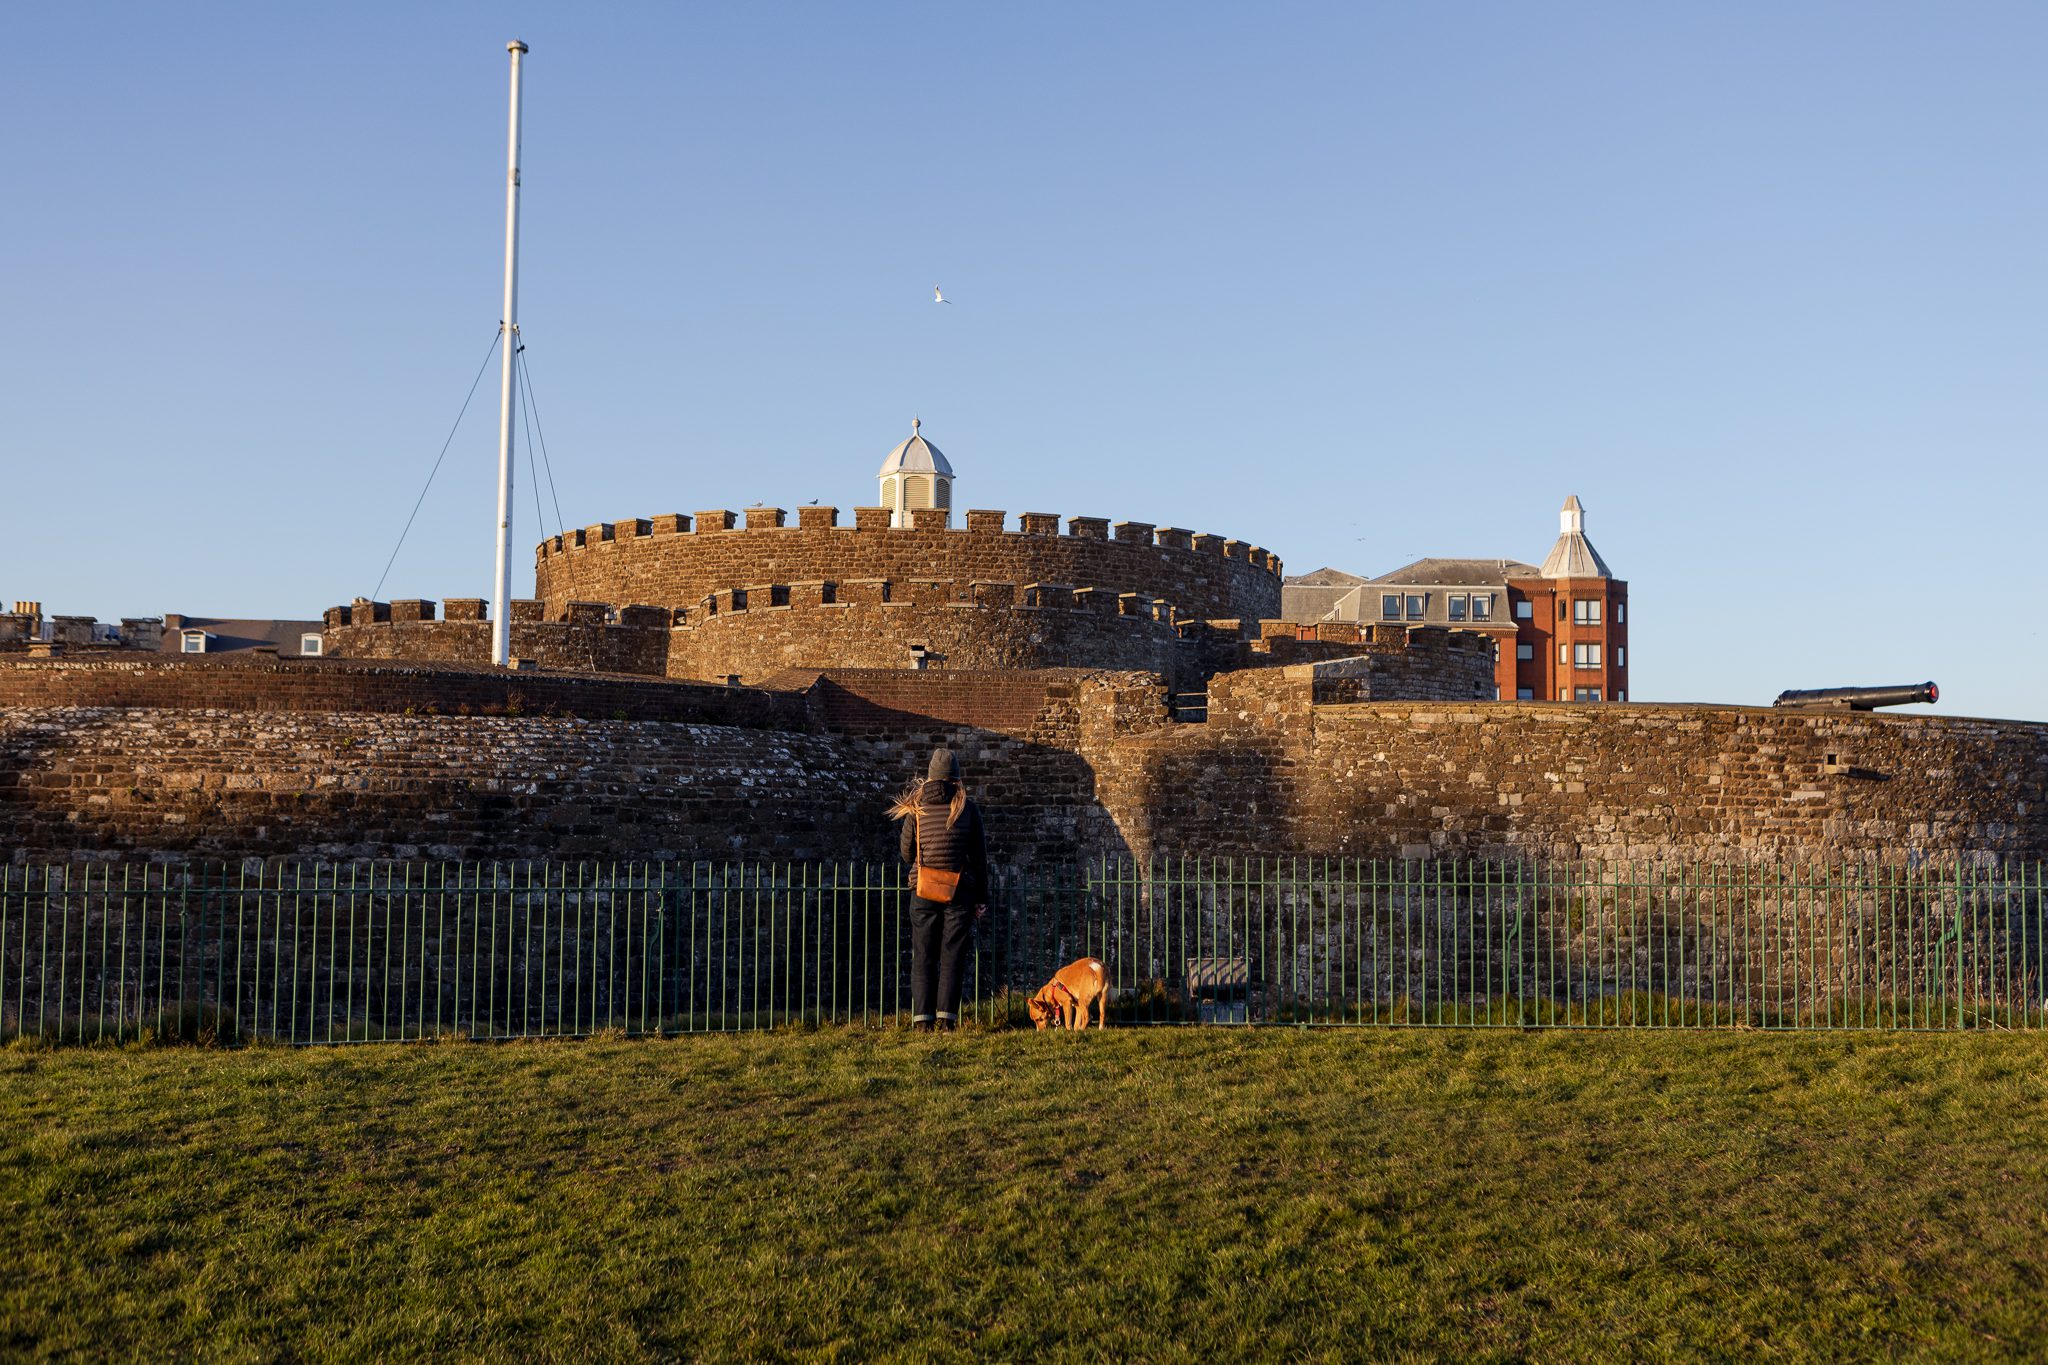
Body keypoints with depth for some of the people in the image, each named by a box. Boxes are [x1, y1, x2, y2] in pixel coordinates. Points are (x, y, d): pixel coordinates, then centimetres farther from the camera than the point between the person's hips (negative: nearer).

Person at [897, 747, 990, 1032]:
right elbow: (980, 856, 3)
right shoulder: (968, 808, 1)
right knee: (952, 956, 4)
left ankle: (922, 1019, -1)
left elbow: (907, 852, 8)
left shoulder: (916, 808, 3)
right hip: (960, 892, 0)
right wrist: (982, 897, 8)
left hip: (924, 891, 1)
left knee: (923, 956, 5)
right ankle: (947, 1017, -3)